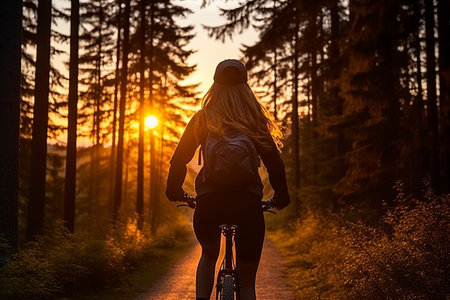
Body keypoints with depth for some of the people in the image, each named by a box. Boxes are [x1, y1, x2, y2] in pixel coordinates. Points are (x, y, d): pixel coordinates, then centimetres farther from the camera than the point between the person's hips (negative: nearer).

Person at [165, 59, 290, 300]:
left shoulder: (202, 119, 7)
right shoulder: (256, 121, 6)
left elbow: (179, 160, 8)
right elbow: (274, 162, 5)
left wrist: (174, 190, 25)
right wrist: (281, 197, 20)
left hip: (209, 200, 1)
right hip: (247, 201, -1)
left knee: (209, 255, 30)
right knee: (247, 280, 9)